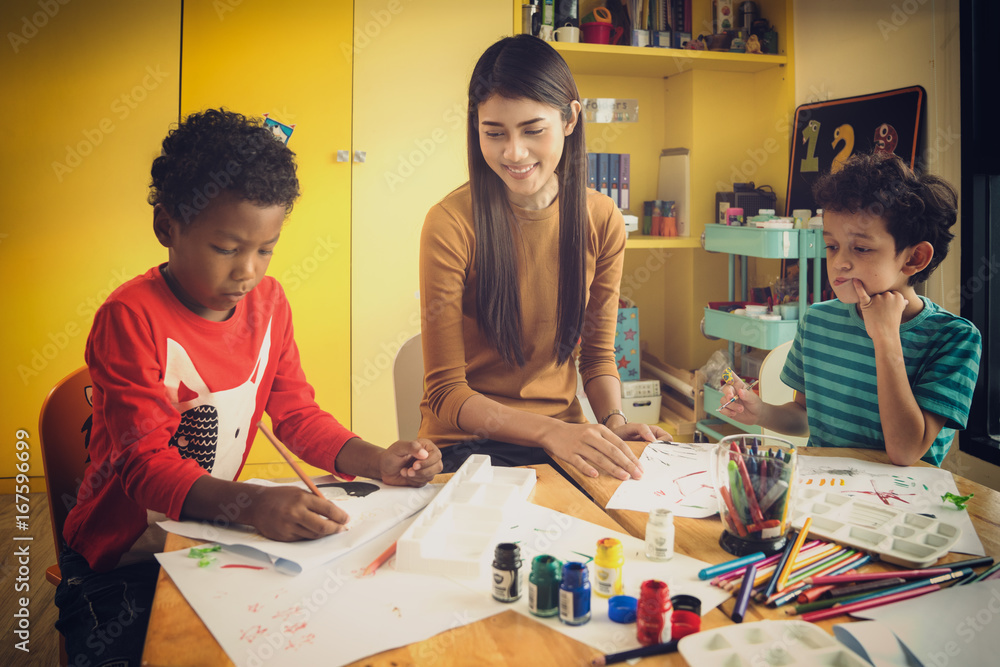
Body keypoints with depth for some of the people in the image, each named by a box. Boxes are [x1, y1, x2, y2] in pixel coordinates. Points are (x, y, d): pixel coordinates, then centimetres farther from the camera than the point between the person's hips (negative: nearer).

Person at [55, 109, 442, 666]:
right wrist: (252, 504, -43)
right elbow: (145, 465, -24)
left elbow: (298, 413, 6)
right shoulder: (130, 319, -19)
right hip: (125, 554, -5)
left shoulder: (268, 300, 0)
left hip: (217, 535, 5)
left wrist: (378, 462, -12)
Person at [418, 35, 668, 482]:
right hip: (468, 441, -4)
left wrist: (614, 422, -11)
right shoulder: (450, 224, -15)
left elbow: (598, 355, 10)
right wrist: (550, 432, -28)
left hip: (565, 434, 4)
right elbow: (445, 393, -13)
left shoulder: (602, 221, -2)